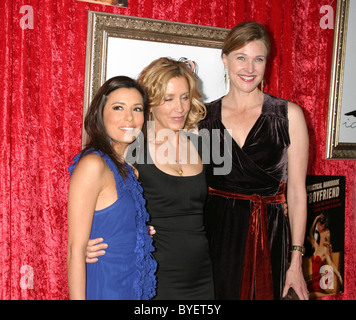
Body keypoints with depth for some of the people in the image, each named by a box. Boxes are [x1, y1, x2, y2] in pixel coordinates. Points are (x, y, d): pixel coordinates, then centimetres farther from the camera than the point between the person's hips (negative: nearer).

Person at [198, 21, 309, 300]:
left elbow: (296, 191, -3)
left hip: (267, 235, -1)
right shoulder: (204, 115, 3)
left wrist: (296, 260, -4)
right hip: (215, 234, 1)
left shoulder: (289, 114, -2)